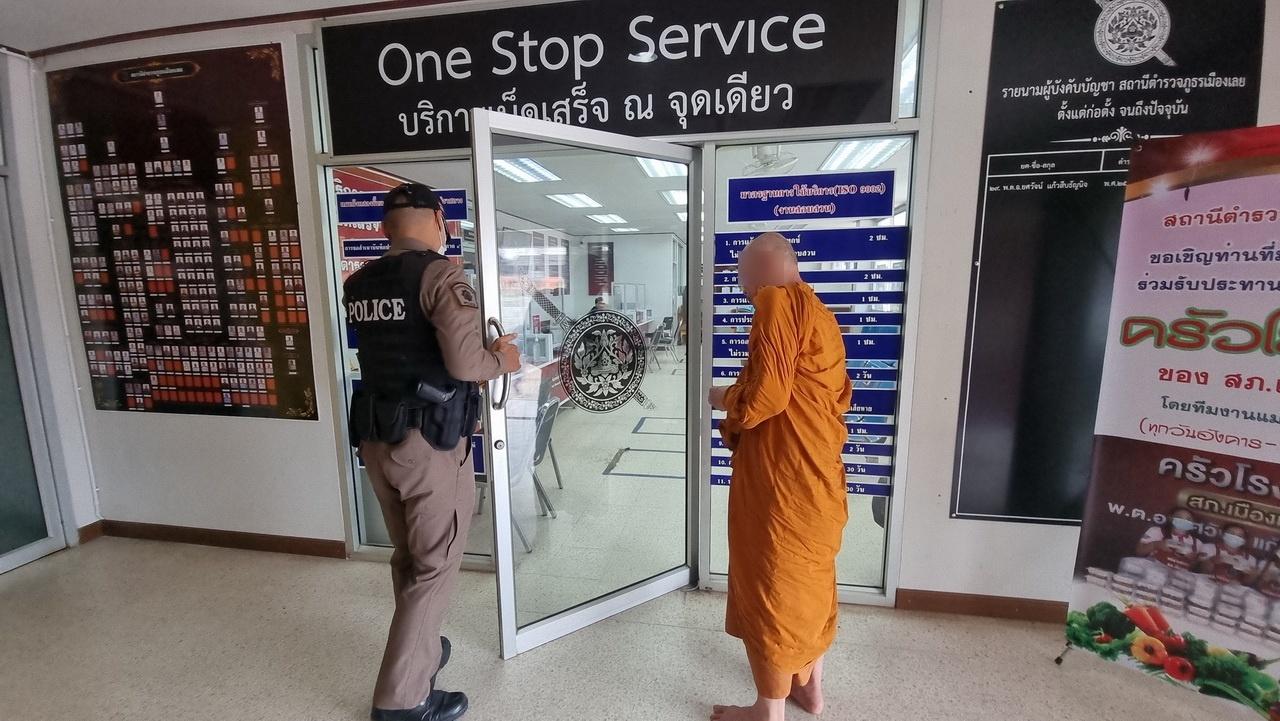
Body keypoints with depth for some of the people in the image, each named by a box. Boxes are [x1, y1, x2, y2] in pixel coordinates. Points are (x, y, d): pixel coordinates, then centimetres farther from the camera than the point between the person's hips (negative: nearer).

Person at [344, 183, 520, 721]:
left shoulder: (358, 284, 8)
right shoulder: (440, 275, -13)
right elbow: (465, 364, -23)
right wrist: (501, 360, -2)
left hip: (375, 438, 7)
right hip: (430, 442, -7)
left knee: (407, 559, 23)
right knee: (435, 567, 9)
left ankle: (420, 651, 43)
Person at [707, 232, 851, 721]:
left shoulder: (778, 302, -15)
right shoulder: (819, 312, 13)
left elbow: (764, 396, -24)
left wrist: (723, 398, -4)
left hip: (781, 477, -9)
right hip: (819, 473, 9)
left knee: (770, 586, 6)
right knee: (811, 579, 21)